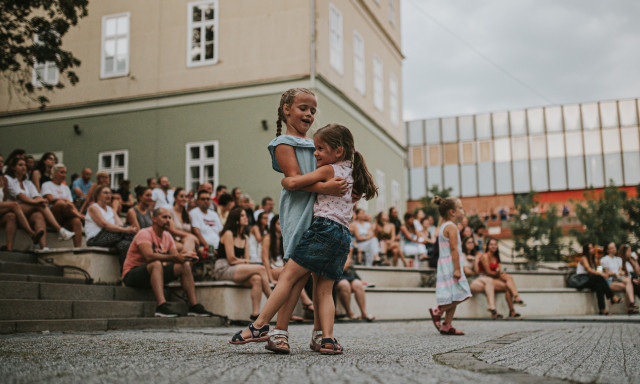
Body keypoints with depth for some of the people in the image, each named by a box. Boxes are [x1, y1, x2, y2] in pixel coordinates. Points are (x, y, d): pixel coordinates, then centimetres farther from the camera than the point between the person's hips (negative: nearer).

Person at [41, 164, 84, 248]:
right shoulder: (47, 185, 13)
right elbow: (51, 199, -6)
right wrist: (65, 200, -5)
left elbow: (71, 204, 15)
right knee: (60, 203, -38)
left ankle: (78, 247, -42)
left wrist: (77, 212, -3)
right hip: (52, 214, -4)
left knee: (76, 221, -32)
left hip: (65, 218, 4)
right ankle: (79, 216, -20)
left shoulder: (66, 188, 27)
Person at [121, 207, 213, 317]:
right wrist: (174, 257, -41)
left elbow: (176, 256, 1)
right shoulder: (145, 233, -16)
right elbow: (149, 256, -33)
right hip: (132, 274, -8)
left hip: (153, 273, 8)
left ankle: (194, 306, -10)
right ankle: (161, 307, -46)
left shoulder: (167, 236, 9)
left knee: (185, 265, -7)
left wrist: (183, 256, -23)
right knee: (157, 263, -37)